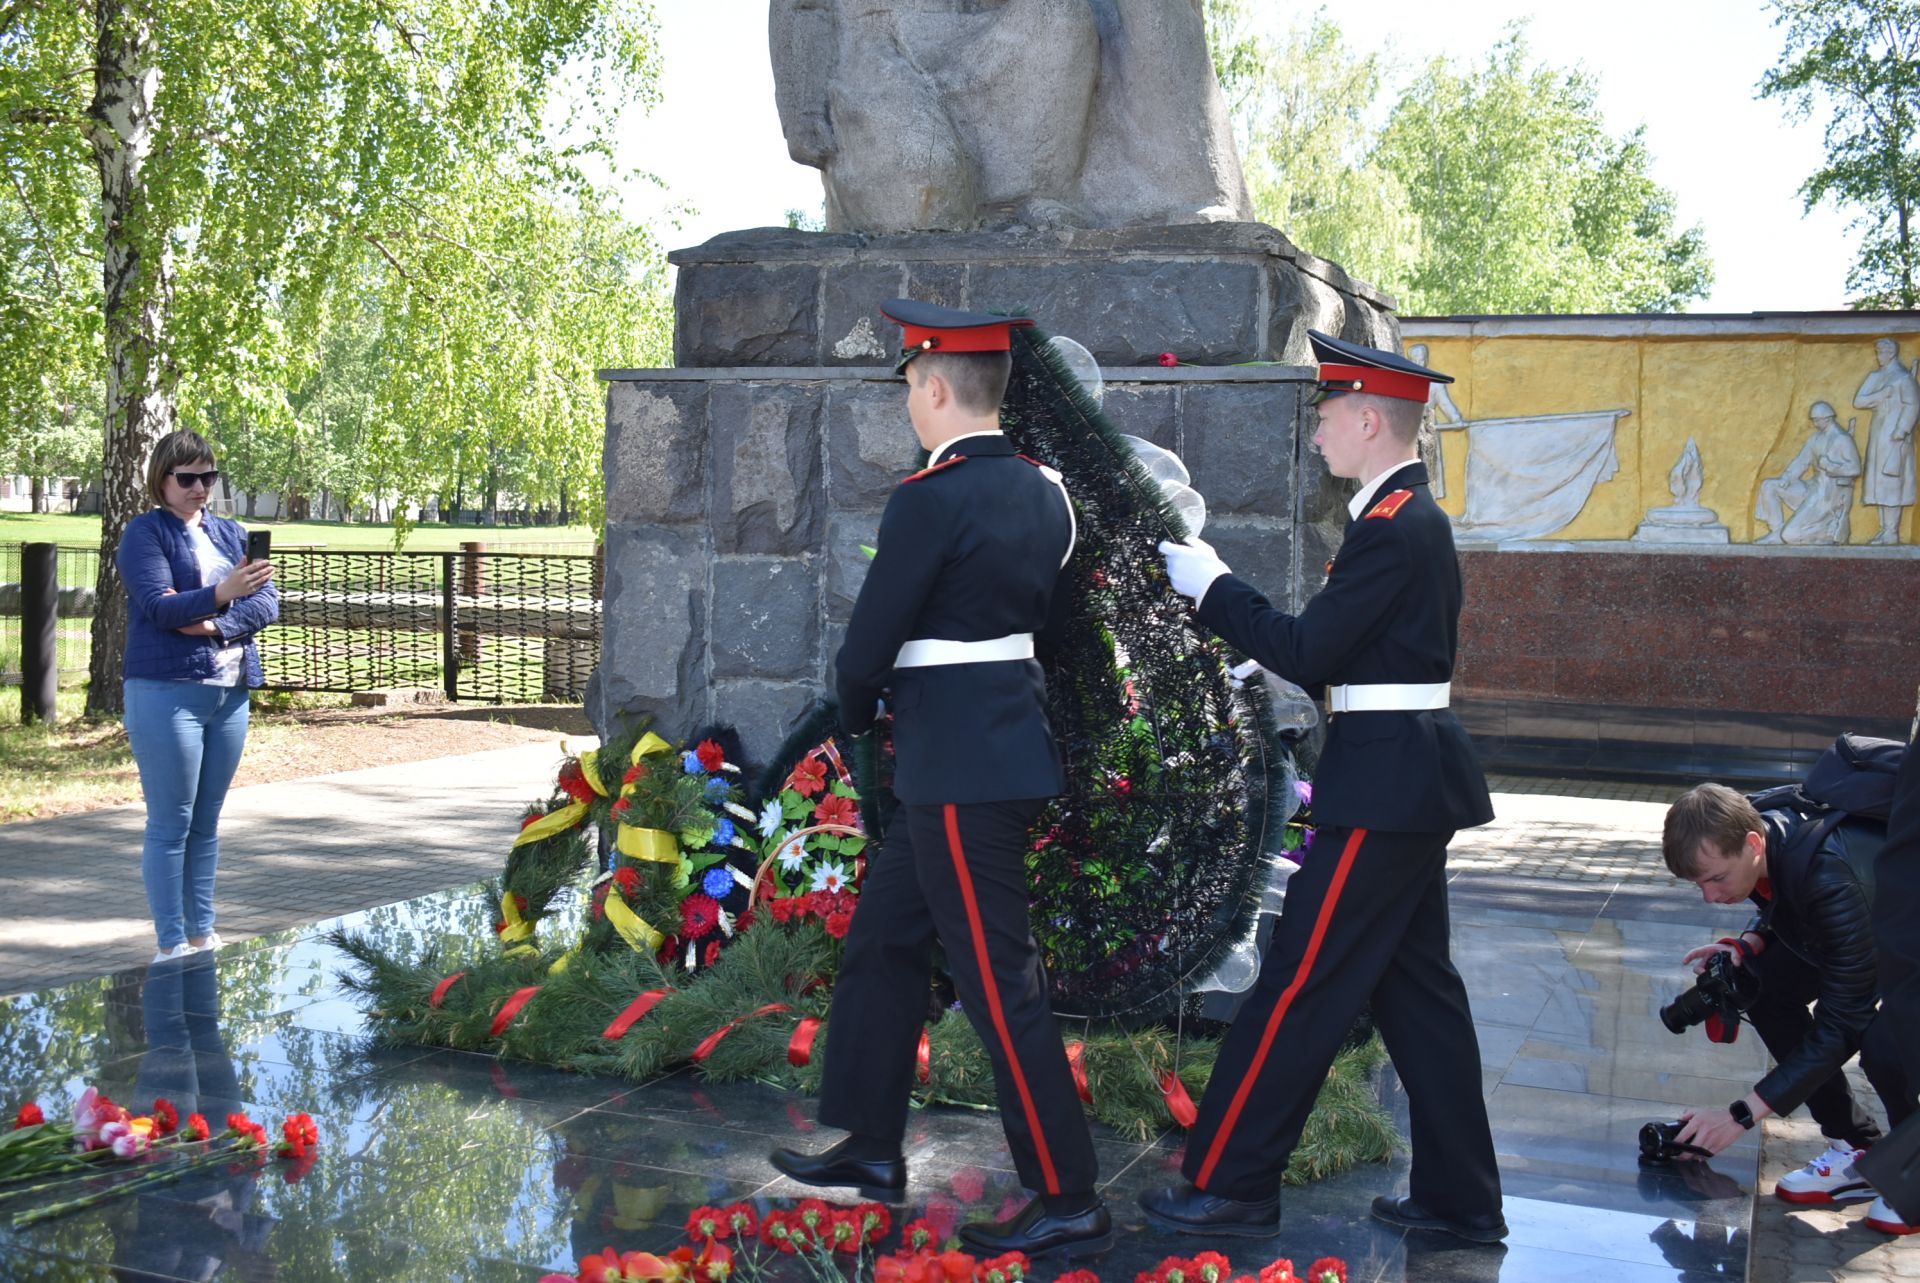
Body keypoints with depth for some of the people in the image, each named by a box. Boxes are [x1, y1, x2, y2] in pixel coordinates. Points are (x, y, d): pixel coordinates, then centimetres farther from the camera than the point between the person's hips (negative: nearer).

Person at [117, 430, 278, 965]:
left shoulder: (230, 533, 14)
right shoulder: (145, 533, -3)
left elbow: (267, 602, 4)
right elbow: (159, 605, -17)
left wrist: (217, 625, -14)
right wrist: (221, 594, -34)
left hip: (229, 692, 6)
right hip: (167, 693, -6)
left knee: (206, 822, 12)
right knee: (171, 824, -3)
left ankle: (203, 934, 20)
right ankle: (171, 945, 2)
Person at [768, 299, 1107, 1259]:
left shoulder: (928, 501, -18)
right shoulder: (1042, 491, 9)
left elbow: (868, 649, -14)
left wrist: (857, 709, 8)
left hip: (960, 772, -10)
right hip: (1011, 738, 10)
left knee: (999, 981, -3)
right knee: (883, 939, 19)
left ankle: (1068, 1202, 4)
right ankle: (872, 1146, 29)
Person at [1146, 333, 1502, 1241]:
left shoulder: (1388, 529, -17)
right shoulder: (1418, 518, 14)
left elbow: (1308, 654, -18)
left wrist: (1213, 586, -9)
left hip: (1382, 791, -10)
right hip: (1411, 781, 10)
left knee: (1300, 984, -3)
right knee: (1415, 988, 14)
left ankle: (1230, 1185, 5)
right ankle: (1459, 1197, 20)